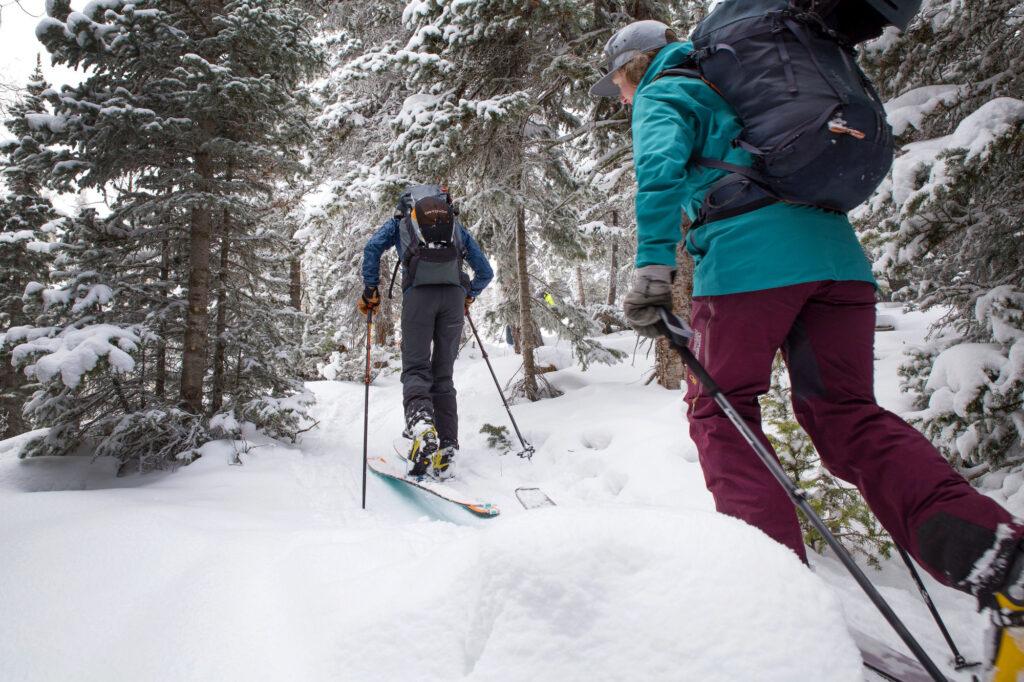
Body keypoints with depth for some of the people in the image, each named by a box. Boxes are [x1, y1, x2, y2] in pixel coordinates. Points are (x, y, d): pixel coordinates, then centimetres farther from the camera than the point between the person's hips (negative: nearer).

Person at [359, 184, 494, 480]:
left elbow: (372, 247, 5)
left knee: (415, 368, 1)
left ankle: (421, 423, -29)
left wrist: (370, 291, 10)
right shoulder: (457, 226, 31)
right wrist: (468, 297, 41)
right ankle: (446, 451, -2)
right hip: (454, 294, 2)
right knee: (443, 375, 7)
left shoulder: (400, 221, 26)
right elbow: (486, 272, 26)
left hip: (419, 292, -2)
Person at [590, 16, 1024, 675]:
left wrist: (653, 267, -17)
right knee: (844, 412, 7)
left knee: (719, 412, 5)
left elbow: (661, 169, -11)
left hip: (748, 258, -7)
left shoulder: (661, 96, 12)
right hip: (838, 250, 7)